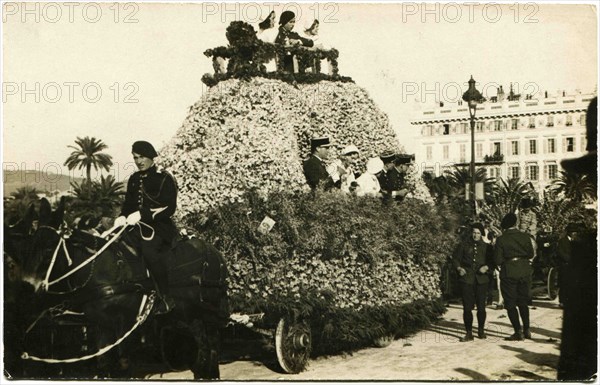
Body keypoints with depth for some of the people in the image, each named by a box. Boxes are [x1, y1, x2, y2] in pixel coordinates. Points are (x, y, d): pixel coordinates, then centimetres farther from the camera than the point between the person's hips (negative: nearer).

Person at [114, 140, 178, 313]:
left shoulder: (164, 179, -6)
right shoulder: (134, 179, 13)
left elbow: (169, 208, -15)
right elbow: (128, 203, 16)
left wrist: (142, 214, -25)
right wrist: (123, 216, -7)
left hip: (160, 227, -7)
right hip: (138, 226, 7)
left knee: (149, 250, -27)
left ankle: (166, 299, -20)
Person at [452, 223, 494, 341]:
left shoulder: (486, 247, 12)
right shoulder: (463, 246, 9)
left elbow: (493, 261, 11)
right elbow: (455, 259, 11)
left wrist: (487, 267, -8)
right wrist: (459, 268, -7)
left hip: (481, 279, 1)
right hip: (466, 279, 0)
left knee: (481, 307, 0)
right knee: (467, 307, -3)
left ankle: (481, 330, 17)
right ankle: (469, 333, 4)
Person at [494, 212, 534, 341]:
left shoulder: (501, 239, -10)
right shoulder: (525, 236, -1)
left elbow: (498, 260, -10)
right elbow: (531, 254, 7)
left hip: (509, 273, -4)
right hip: (525, 271, 4)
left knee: (510, 304, 5)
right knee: (523, 302, 18)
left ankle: (518, 332, 1)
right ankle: (527, 330, 16)